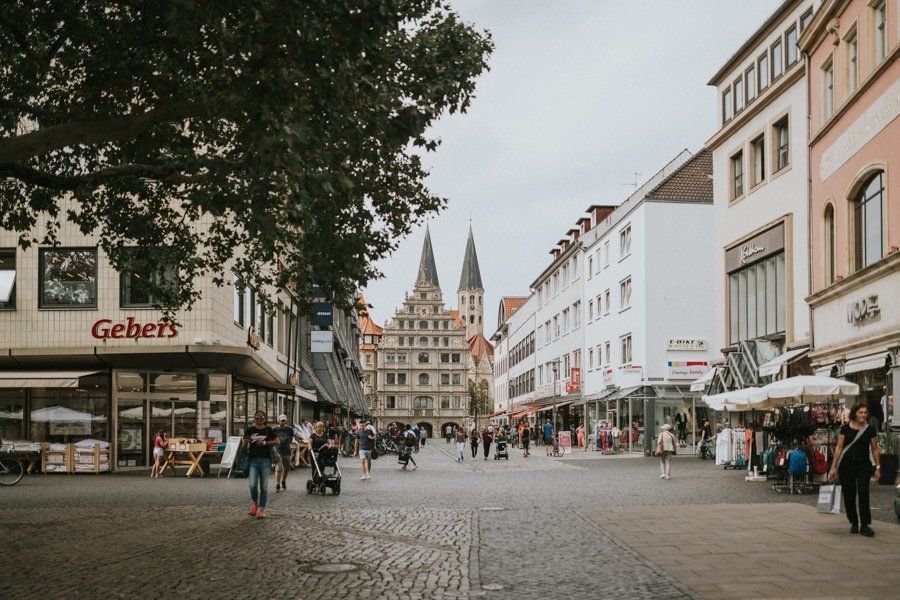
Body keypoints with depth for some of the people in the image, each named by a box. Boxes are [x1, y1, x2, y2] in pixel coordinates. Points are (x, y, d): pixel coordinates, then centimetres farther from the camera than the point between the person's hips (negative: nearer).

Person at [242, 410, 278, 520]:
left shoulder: (269, 430, 5)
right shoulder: (249, 430, 7)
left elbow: (277, 442, 1)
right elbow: (245, 445, 11)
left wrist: (265, 442, -11)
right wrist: (246, 442, -13)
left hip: (265, 460, 0)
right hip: (253, 460, 0)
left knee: (264, 486, 0)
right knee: (252, 485, -10)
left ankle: (262, 508, 10)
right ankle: (254, 503, 18)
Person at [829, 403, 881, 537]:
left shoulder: (870, 430, 2)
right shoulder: (845, 428, 0)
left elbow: (874, 449, 9)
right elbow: (839, 447, 0)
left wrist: (878, 467, 7)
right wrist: (834, 467, -2)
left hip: (863, 465, 0)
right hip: (846, 465, 0)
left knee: (863, 494, -12)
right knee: (849, 496, 6)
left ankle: (864, 525, -7)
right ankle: (854, 523, 22)